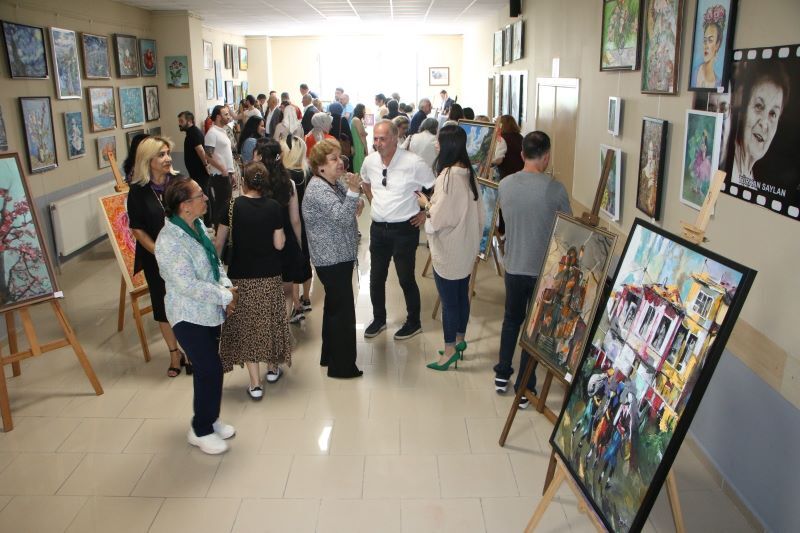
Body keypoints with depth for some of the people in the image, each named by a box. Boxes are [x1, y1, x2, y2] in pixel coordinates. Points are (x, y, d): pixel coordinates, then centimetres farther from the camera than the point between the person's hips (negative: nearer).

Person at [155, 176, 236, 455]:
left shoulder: (197, 226, 2)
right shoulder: (170, 241, -25)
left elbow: (215, 262, 12)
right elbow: (188, 286, -28)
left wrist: (226, 286, -6)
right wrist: (225, 296, -19)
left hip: (209, 312, 8)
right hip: (189, 316, -8)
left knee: (207, 368, 18)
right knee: (211, 371, -5)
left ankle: (210, 418, 36)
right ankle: (201, 431, 15)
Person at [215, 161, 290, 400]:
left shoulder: (233, 206, -9)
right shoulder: (273, 207, -7)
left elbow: (219, 242, -4)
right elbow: (279, 244, -7)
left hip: (241, 275, -1)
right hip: (269, 275, 2)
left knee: (245, 325, 6)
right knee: (269, 319, 19)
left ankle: (255, 382, 6)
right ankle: (272, 367, 34)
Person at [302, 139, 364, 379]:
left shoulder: (336, 183, 10)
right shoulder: (318, 189, -19)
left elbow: (347, 212, 23)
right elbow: (343, 217, -29)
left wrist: (356, 205, 4)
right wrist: (353, 191, -37)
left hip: (340, 256, 10)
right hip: (332, 259, -10)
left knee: (334, 305, 19)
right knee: (343, 310, -4)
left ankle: (329, 356, 33)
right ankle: (342, 366, 6)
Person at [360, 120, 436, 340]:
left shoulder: (413, 163, -17)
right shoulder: (370, 161, 0)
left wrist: (425, 213, -6)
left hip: (405, 229, -5)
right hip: (378, 228, 5)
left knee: (406, 279, 6)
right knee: (376, 278, 15)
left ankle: (414, 322, 25)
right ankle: (379, 319, 35)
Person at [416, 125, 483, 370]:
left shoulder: (448, 176, -22)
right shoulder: (468, 173, 5)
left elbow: (439, 216, -21)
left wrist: (426, 204, -4)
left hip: (448, 250, -9)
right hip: (466, 246, 9)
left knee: (448, 300, 2)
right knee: (462, 295, 18)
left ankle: (450, 350, 12)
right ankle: (460, 340, 32)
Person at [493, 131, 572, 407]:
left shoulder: (504, 185, -4)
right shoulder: (555, 188, -16)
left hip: (513, 266, 4)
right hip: (544, 269, -3)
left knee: (511, 319, 23)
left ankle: (502, 375, 34)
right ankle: (524, 389, 17)